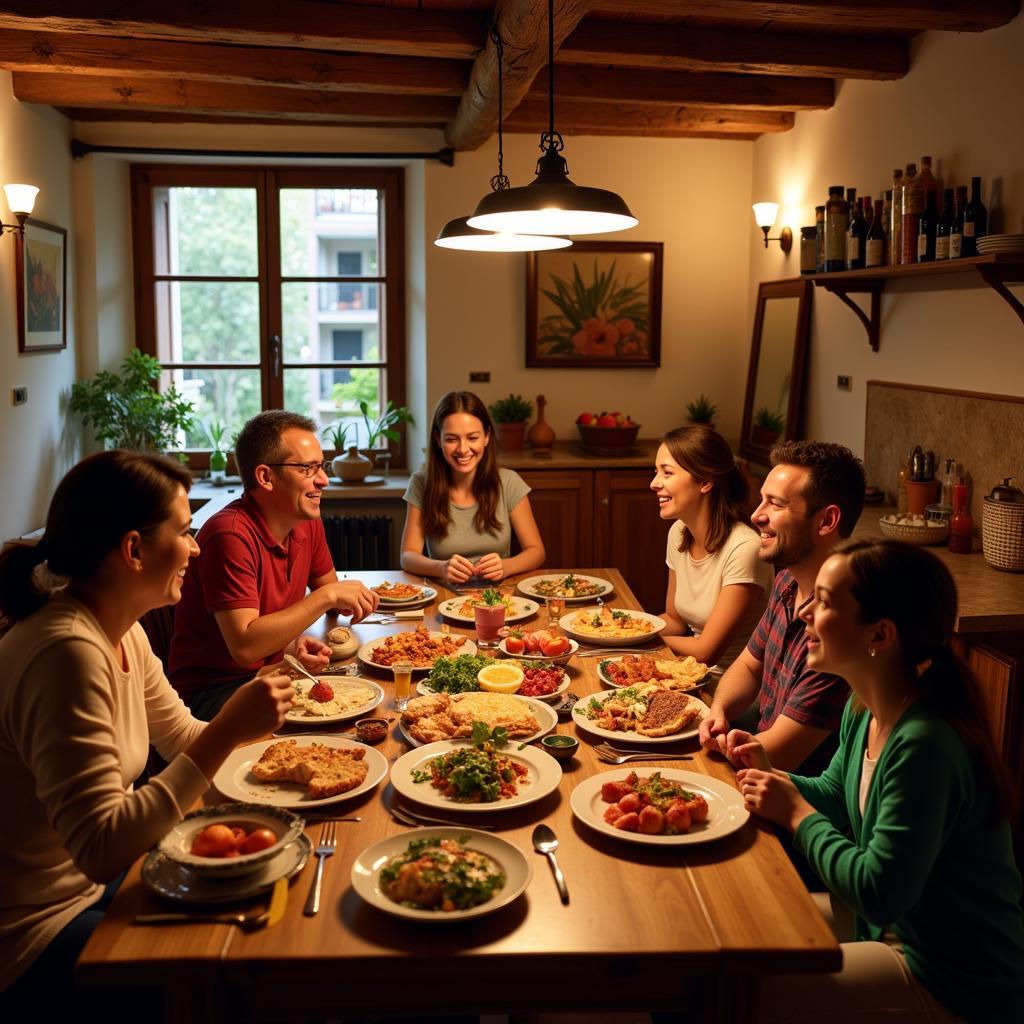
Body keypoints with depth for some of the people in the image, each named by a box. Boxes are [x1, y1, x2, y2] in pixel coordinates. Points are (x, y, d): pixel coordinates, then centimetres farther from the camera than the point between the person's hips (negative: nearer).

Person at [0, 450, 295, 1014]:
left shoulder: (123, 633, 0)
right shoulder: (67, 653, -29)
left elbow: (183, 736, 13)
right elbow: (101, 850, -33)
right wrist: (228, 731, -34)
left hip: (88, 886, 9)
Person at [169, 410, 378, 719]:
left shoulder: (308, 523, 3)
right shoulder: (231, 535, -23)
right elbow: (245, 646, -30)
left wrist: (295, 642, -6)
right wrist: (328, 596, -26)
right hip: (212, 690, -8)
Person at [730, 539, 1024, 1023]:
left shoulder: (924, 745, -32)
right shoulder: (864, 710, -2)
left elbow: (879, 893, -28)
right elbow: (836, 796, 13)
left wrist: (797, 814, -17)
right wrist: (772, 777, -6)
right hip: (893, 925, 9)